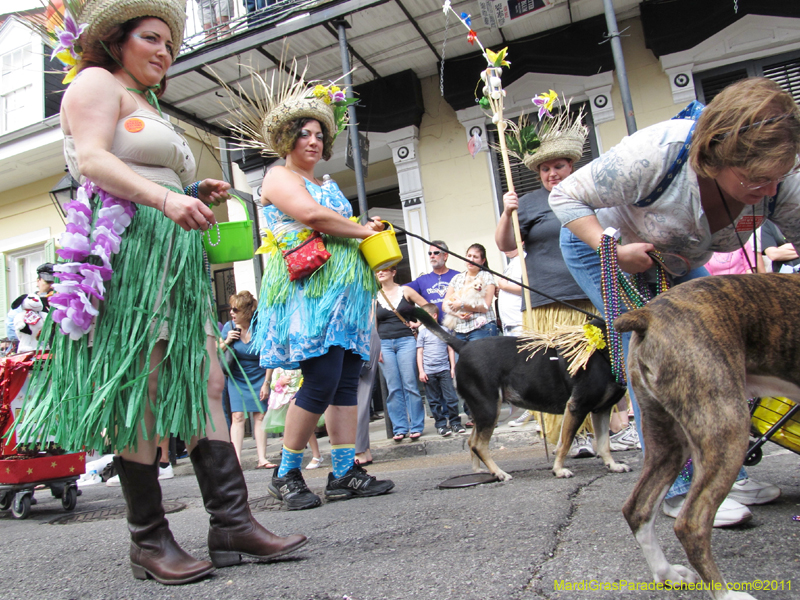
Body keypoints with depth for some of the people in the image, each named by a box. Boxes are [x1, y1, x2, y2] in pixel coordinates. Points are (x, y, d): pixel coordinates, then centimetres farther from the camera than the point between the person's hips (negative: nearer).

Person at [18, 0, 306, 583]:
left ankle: (232, 522, -1)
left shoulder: (148, 106, 33)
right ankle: (149, 540, 1)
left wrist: (198, 195, 16)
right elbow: (91, 159, -11)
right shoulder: (97, 82, 7)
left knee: (205, 383, -2)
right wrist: (165, 197, -25)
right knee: (142, 394, -9)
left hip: (176, 255, 9)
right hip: (126, 248, -9)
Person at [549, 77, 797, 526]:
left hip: (679, 262, 6)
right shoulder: (655, 154, -39)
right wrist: (612, 252, -38)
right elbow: (566, 197, -28)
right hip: (600, 245, -5)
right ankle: (680, 489, -7)